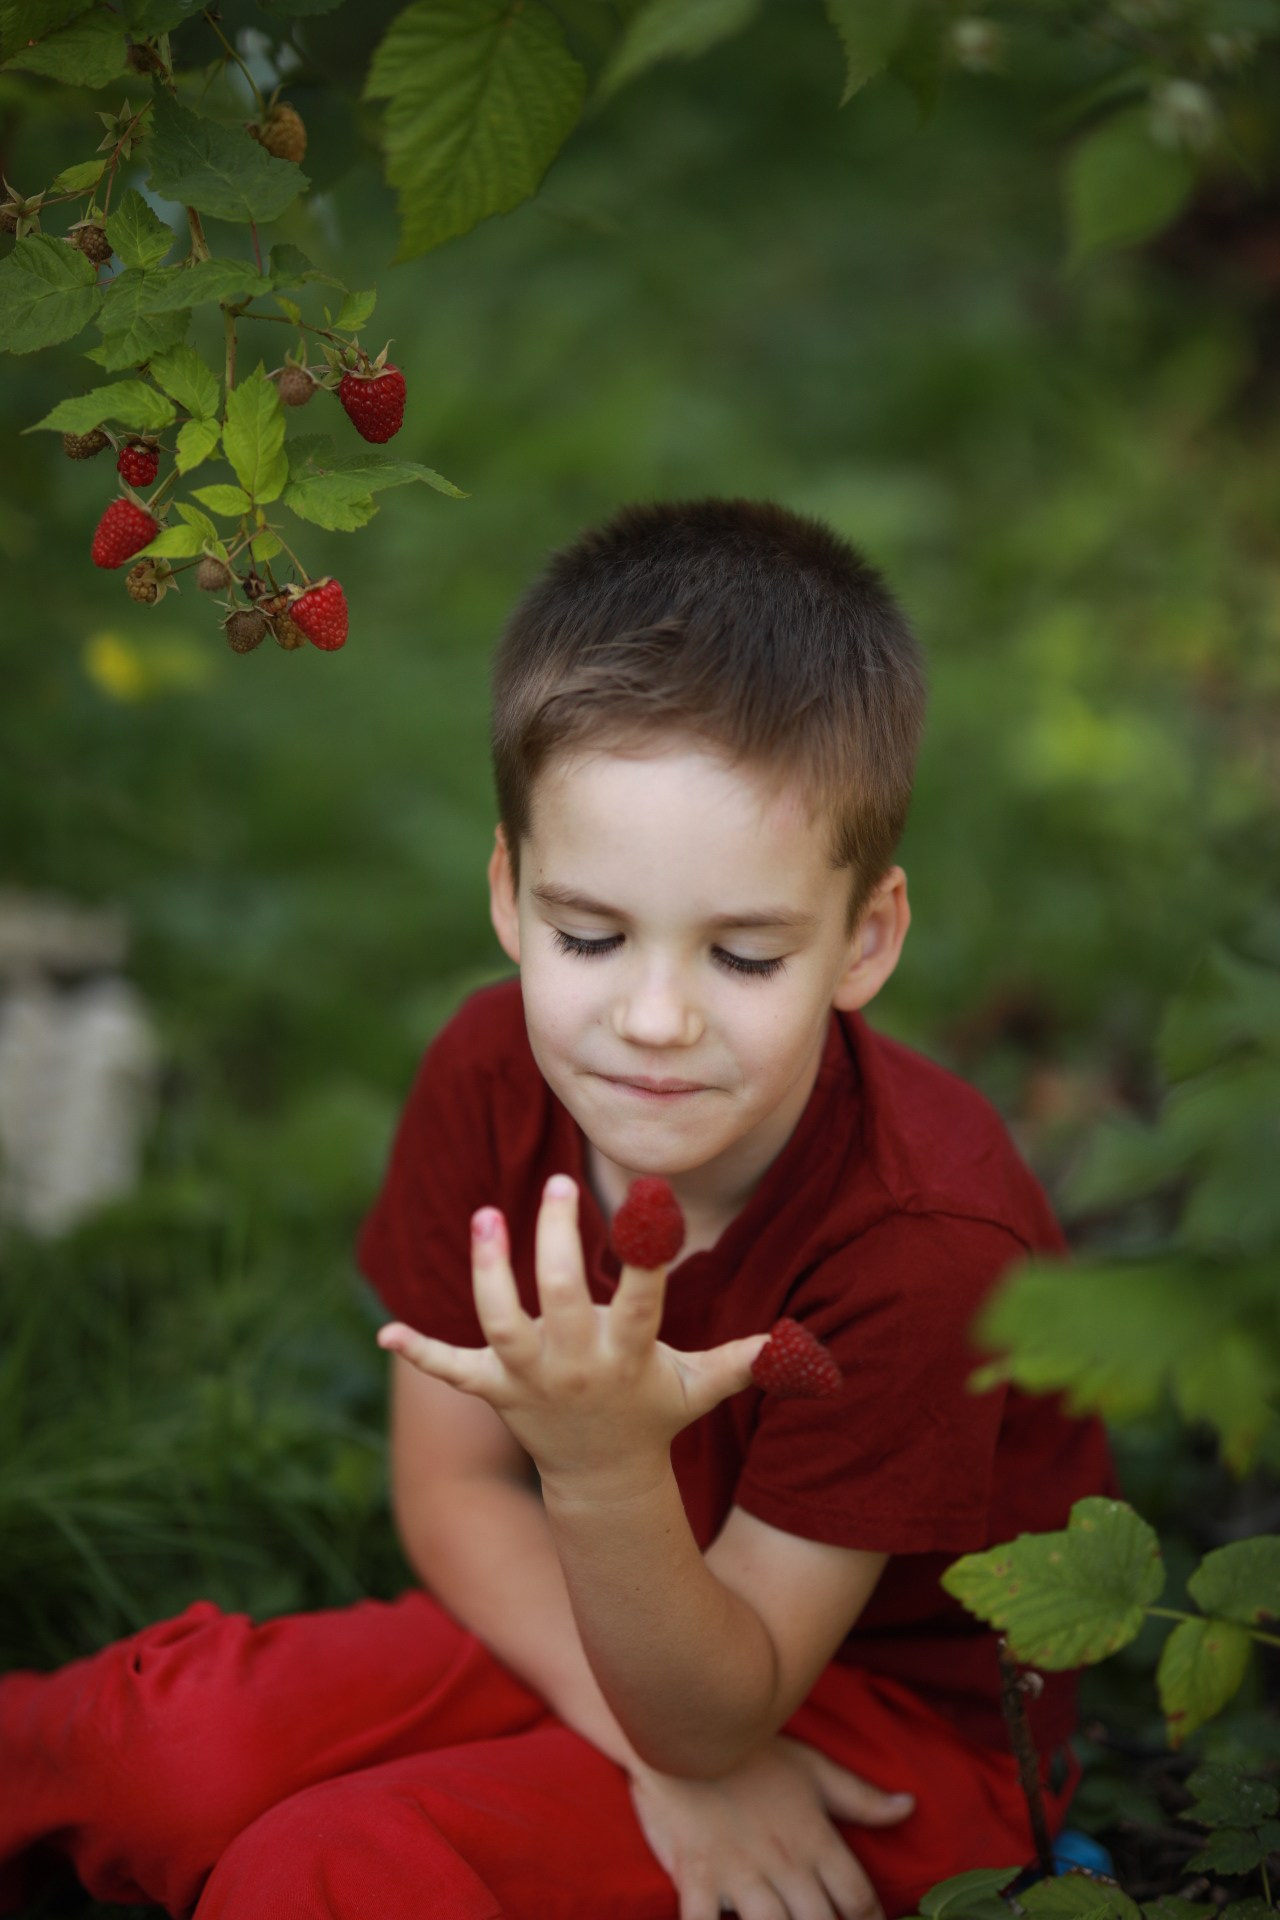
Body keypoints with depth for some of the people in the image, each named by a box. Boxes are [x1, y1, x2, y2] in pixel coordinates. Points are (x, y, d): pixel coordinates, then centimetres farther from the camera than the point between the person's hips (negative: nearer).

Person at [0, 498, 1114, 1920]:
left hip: (896, 1726, -5)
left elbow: (713, 1710, -24)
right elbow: (450, 1489, -5)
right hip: (609, 1629, 5)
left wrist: (605, 1471, -44)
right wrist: (657, 1751, -18)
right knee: (165, 1750, -15)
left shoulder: (922, 1243, -30)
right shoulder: (489, 1078, -14)